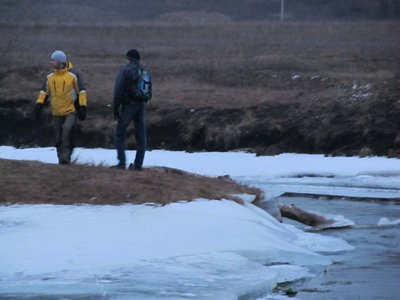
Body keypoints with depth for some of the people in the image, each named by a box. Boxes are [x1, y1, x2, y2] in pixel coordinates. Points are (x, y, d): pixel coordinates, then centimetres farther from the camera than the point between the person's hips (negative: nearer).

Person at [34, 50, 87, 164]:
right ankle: (62, 159, 19)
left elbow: (81, 91, -4)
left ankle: (66, 156, -22)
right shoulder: (50, 77, 5)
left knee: (67, 130, -27)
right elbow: (44, 91, 12)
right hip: (57, 112, 5)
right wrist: (39, 104, -2)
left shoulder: (73, 75, -7)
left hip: (71, 110, -5)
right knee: (58, 138, 6)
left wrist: (83, 107, -10)